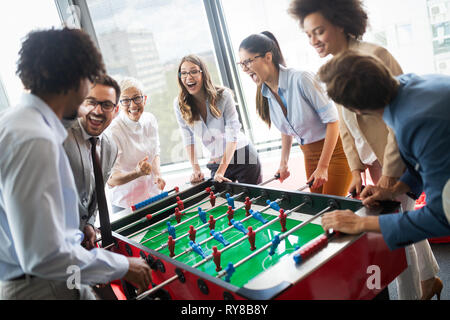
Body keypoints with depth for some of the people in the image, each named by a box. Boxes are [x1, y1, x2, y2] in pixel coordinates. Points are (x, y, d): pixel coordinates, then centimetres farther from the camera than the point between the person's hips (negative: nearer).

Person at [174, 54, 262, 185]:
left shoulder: (223, 95, -17)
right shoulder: (179, 104, -7)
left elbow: (232, 134, -19)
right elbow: (188, 138, -1)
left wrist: (221, 171, -24)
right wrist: (196, 169, -8)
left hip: (242, 156, -2)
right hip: (216, 162, 3)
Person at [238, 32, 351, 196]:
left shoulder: (300, 79, -22)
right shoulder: (264, 95, 0)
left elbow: (332, 120, -19)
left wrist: (323, 166, -20)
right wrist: (283, 163, 7)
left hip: (335, 150, -6)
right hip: (309, 155, 6)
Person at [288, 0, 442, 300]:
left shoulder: (374, 55, -19)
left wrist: (389, 172, -20)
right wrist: (357, 170, 4)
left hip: (398, 159, -8)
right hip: (375, 161, 8)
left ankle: (411, 293, 22)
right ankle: (428, 278, 43)